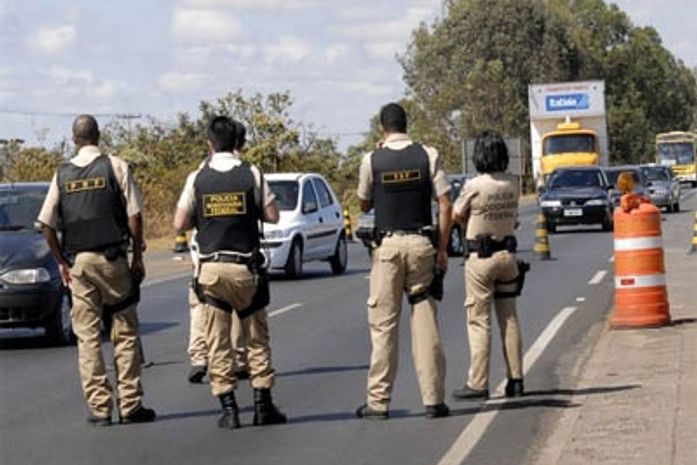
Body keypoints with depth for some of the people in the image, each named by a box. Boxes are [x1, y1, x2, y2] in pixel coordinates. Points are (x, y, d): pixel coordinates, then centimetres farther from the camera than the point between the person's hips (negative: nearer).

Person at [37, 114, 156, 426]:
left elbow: (47, 226, 5)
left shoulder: (63, 174, 6)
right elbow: (134, 217, -6)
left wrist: (62, 263, 15)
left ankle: (99, 408, 3)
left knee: (87, 336, 5)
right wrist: (138, 258, 2)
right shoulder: (115, 167, -2)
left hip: (77, 262, 2)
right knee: (125, 332, 4)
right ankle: (131, 405, 2)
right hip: (112, 259, -2)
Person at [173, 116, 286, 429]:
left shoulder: (197, 179, -1)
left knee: (217, 342, 5)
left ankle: (228, 408, 2)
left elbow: (180, 224, 0)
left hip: (210, 267, 0)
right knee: (256, 336, 11)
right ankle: (263, 405, 8)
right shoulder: (251, 174, -3)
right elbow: (272, 216, -1)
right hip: (244, 265, 0)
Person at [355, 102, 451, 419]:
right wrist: (442, 250, 2)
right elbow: (445, 205, -3)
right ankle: (433, 399, 5)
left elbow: (365, 204, 12)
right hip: (422, 242, 1)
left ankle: (378, 402, 4)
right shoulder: (427, 156, 0)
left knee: (383, 324, 4)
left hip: (387, 245, -1)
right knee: (425, 323, 5)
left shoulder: (372, 161, -2)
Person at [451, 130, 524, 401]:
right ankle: (515, 379, 12)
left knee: (478, 321, -2)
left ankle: (478, 383, -3)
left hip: (480, 257, -5)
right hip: (508, 254, 5)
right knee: (509, 319, 11)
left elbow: (457, 215, -1)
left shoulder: (475, 186, -14)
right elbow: (513, 216, 11)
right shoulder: (512, 185, 2)